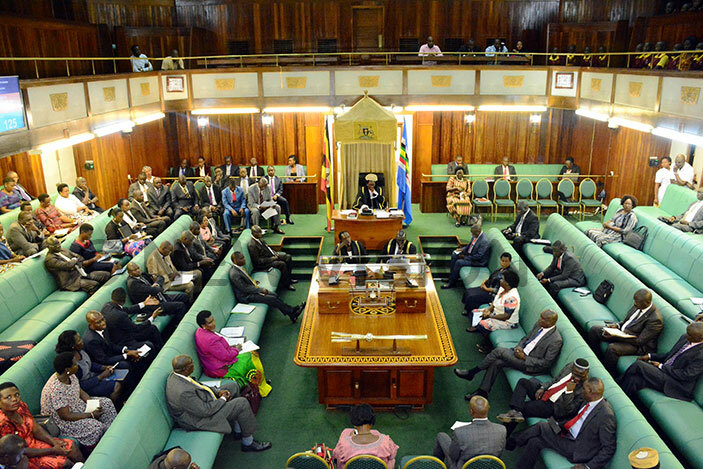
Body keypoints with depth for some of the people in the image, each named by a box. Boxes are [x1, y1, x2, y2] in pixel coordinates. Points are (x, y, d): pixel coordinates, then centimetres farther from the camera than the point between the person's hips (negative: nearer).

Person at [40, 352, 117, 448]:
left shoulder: (71, 376, -9)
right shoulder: (56, 389, -34)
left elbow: (81, 392, 7)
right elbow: (65, 416, -28)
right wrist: (91, 414, -22)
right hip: (63, 421, -9)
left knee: (106, 403, 1)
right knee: (97, 426, -25)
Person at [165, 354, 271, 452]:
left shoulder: (175, 375, -8)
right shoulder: (183, 393, -37)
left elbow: (197, 386, 9)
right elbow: (205, 411, -30)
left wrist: (217, 391, -1)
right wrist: (222, 399, -14)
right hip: (200, 420, -10)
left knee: (233, 386, 15)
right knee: (242, 404, -13)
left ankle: (238, 430, 24)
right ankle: (248, 442, 7)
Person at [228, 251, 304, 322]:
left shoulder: (239, 267, 3)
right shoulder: (234, 274, -26)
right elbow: (245, 288, -23)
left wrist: (253, 281, 9)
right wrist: (261, 290, -18)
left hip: (252, 289, 9)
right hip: (246, 297, -9)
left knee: (275, 295, -3)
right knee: (272, 299, -15)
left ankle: (291, 314, -1)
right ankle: (291, 311, -3)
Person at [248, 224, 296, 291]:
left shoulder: (259, 238, 2)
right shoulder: (252, 245, -25)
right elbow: (257, 261, -23)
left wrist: (274, 253, 1)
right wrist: (271, 259, -20)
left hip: (271, 255, 10)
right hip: (262, 263, -10)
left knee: (288, 257, 1)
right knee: (282, 264, -26)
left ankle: (288, 278, 11)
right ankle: (286, 284, -9)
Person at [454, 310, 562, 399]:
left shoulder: (556, 340, -21)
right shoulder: (539, 325, 2)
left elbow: (546, 363, -18)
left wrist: (524, 358, -19)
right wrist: (518, 347, -4)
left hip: (531, 365, -8)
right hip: (522, 352, 8)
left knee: (499, 351, -21)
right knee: (496, 362, -14)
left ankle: (471, 373, -10)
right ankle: (483, 392, -4)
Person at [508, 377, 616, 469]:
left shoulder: (606, 416, -25)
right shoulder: (589, 402, 2)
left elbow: (609, 448, -21)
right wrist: (557, 424, 11)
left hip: (577, 448, -8)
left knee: (542, 427, -12)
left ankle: (511, 442, 4)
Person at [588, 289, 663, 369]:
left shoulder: (655, 319, -26)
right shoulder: (638, 306, -2)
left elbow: (640, 341, -24)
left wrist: (616, 336, -27)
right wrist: (617, 325, -5)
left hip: (637, 345, -9)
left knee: (612, 348, -34)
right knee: (594, 330, 1)